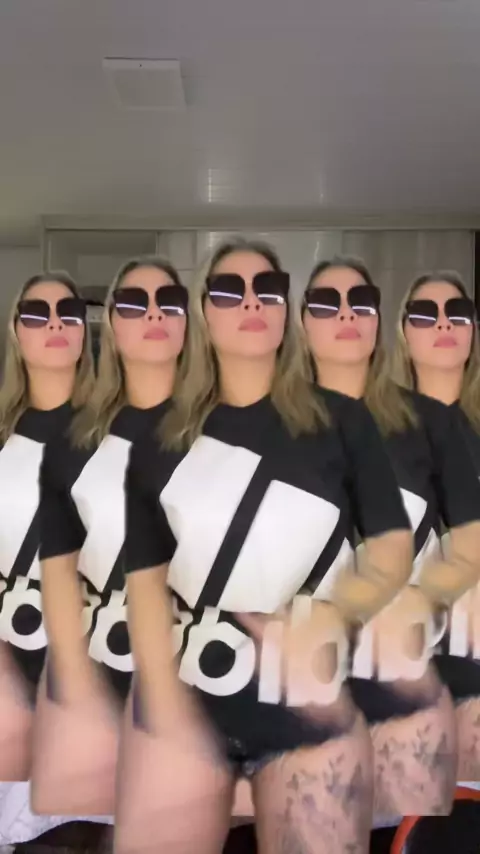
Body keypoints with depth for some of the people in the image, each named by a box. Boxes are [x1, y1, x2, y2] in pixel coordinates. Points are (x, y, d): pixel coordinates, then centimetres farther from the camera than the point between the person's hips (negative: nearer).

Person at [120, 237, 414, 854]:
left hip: (307, 701, 0)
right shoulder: (161, 439, 3)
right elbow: (145, 577, -2)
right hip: (187, 697, 1)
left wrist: (326, 619, -18)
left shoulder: (340, 420, 1)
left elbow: (395, 547, 0)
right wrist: (168, 713, -13)